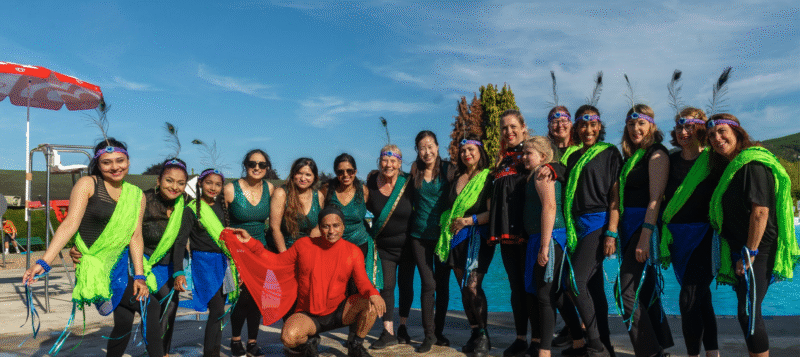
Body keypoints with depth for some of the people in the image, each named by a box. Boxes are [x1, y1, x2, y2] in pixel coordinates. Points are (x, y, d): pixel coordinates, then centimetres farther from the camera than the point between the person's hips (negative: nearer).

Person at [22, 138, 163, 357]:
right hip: (95, 265, -5)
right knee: (149, 306, -12)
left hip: (120, 263, 5)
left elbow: (135, 237, 3)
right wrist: (44, 262, -23)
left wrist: (139, 276, -5)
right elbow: (70, 224, -14)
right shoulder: (87, 185, -6)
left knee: (125, 317, 2)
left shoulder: (136, 196, 7)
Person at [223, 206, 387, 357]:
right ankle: (309, 341, 9)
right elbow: (277, 261, 7)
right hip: (308, 315, -1)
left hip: (339, 312, 1)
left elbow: (362, 281, -12)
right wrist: (250, 243, 1)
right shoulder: (304, 245, -2)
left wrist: (373, 293, -35)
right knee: (288, 337, -31)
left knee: (371, 303, -24)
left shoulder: (353, 251, -3)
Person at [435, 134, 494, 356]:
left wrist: (468, 220, -13)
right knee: (464, 288, 6)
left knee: (473, 286, -14)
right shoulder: (457, 179, 16)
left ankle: (483, 336, -1)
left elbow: (492, 212, -10)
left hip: (477, 237, -6)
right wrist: (450, 223, 11)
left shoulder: (488, 178, -2)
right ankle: (474, 334, 15)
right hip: (456, 238, 6)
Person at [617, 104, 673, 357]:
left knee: (628, 291, -13)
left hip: (646, 227, -9)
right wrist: (616, 232, 13)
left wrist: (645, 237, -22)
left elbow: (655, 199, -16)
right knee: (646, 291, 13)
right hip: (629, 227, 9)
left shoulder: (656, 154, -8)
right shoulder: (631, 156, 17)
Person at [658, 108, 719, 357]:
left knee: (689, 300, -10)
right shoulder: (672, 160, 9)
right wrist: (664, 238, 11)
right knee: (701, 298, 13)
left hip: (703, 235, -5)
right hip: (677, 236, 5)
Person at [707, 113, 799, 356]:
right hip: (740, 251, 10)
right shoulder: (729, 166, 15)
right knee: (747, 312, 13)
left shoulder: (753, 165, -14)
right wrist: (742, 254, 17)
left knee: (748, 313, -9)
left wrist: (750, 252, -20)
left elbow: (761, 211, -21)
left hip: (757, 252, -9)